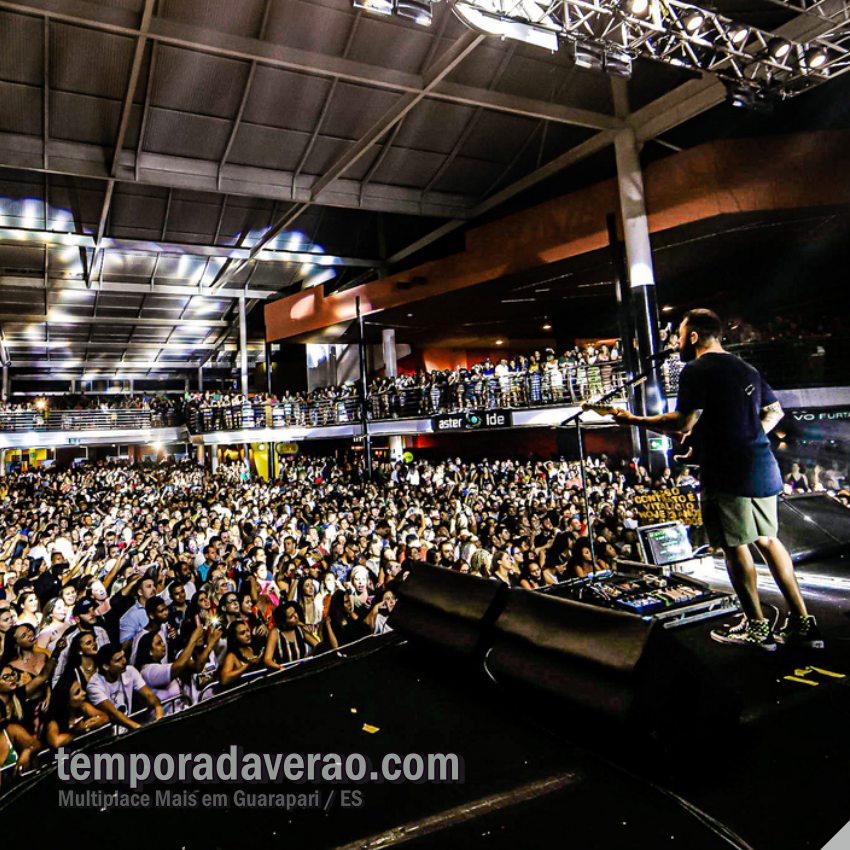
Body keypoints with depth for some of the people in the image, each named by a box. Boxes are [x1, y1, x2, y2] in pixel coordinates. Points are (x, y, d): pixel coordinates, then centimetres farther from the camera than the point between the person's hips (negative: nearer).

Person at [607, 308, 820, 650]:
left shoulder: (697, 371, -10)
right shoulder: (747, 369, 17)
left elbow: (682, 423, -16)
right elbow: (774, 411, 24)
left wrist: (634, 420, -6)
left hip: (728, 473, -8)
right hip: (763, 468, 9)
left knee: (735, 545, 2)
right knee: (767, 539, 16)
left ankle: (756, 626, 12)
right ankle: (802, 623, 21)